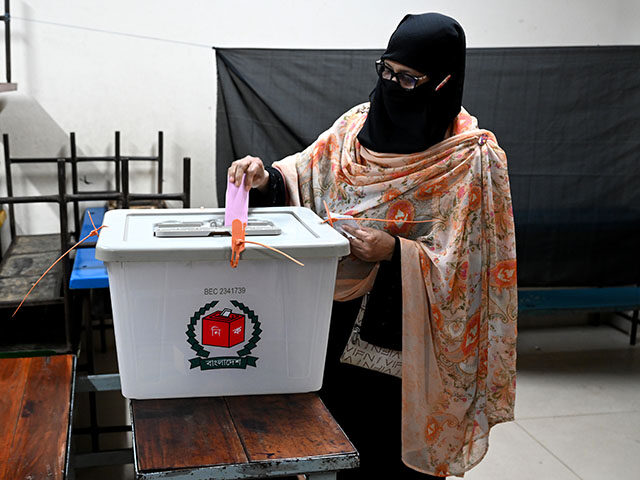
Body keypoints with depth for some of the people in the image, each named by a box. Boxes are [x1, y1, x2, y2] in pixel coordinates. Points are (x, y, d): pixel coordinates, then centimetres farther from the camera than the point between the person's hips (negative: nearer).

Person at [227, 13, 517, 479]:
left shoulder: (474, 158, -14)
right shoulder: (360, 124, 1)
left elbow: (469, 264, -14)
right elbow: (304, 176, 6)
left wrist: (395, 253, -26)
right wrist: (267, 179, -15)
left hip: (408, 332, -4)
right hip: (343, 315, 5)